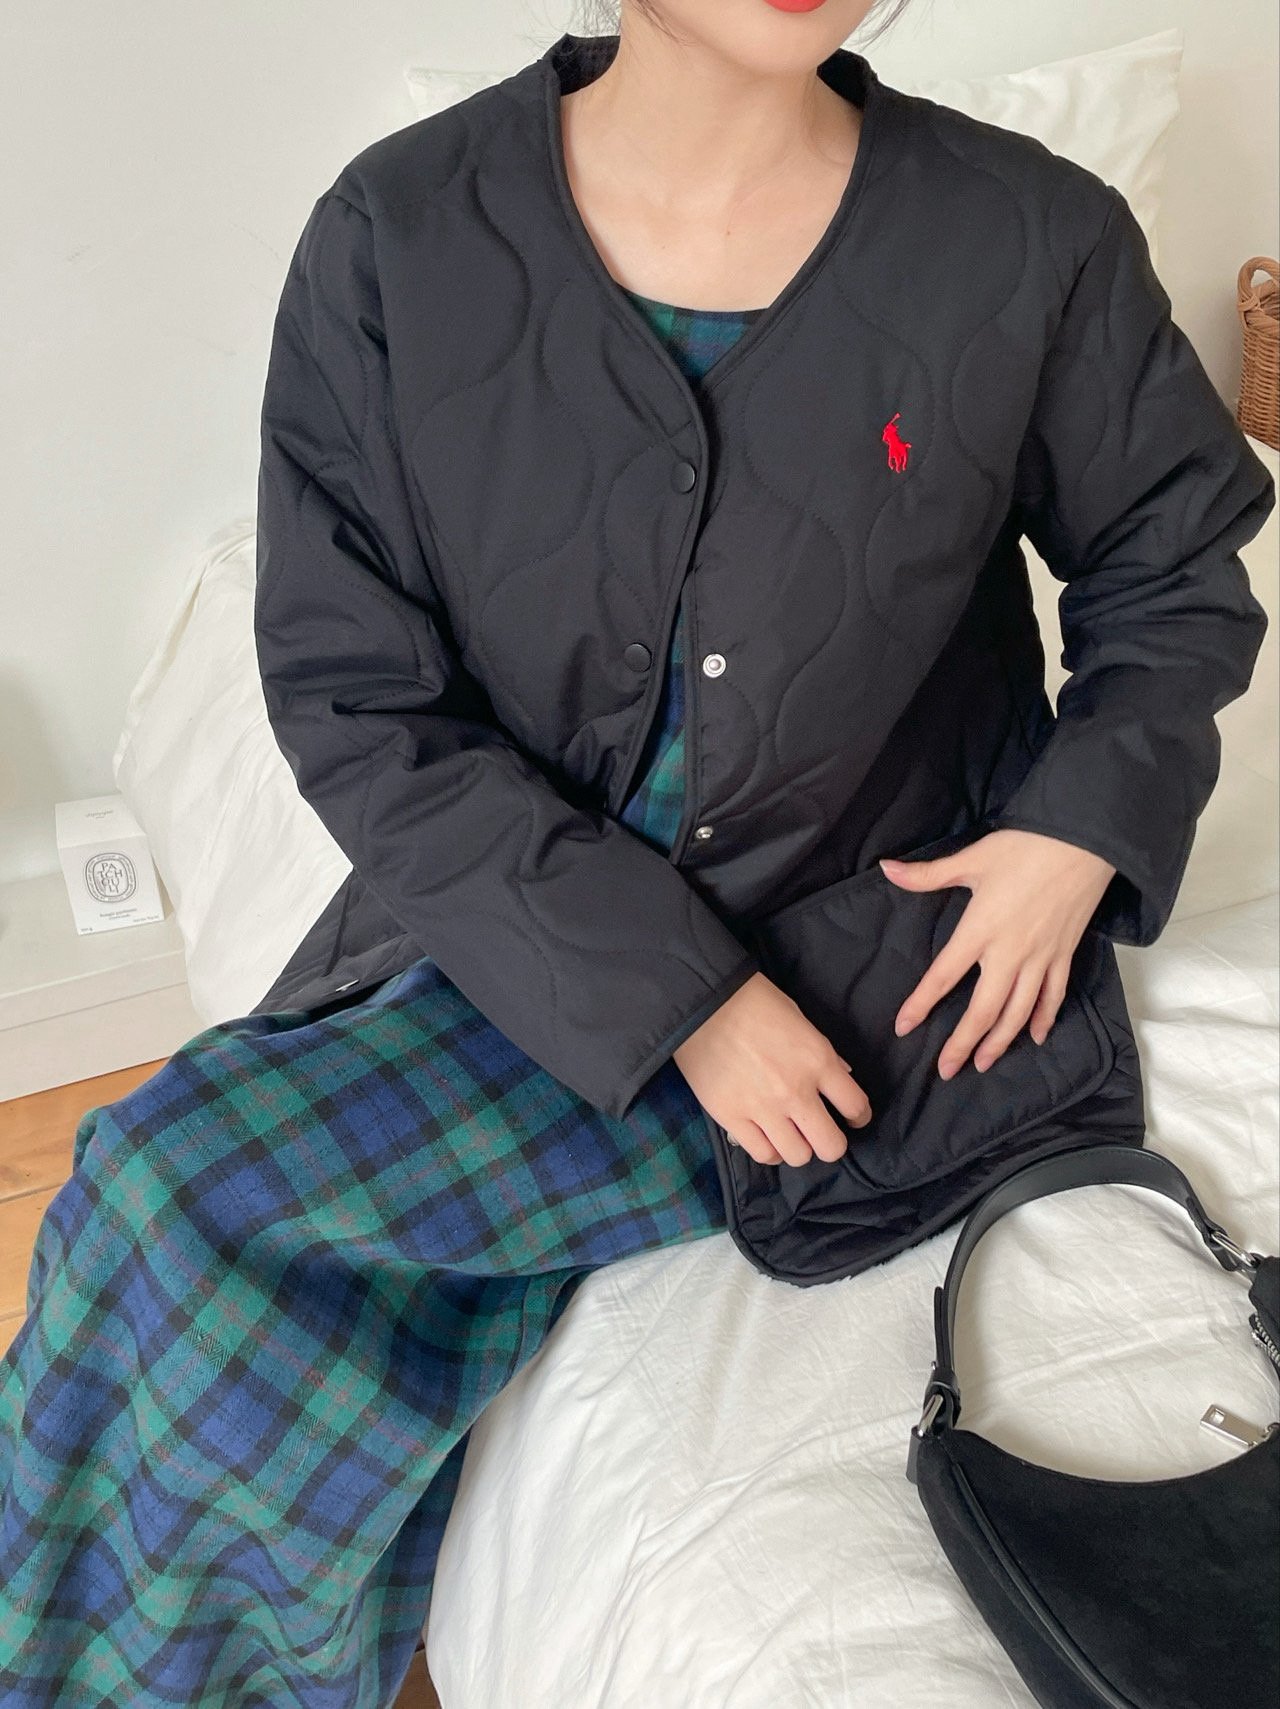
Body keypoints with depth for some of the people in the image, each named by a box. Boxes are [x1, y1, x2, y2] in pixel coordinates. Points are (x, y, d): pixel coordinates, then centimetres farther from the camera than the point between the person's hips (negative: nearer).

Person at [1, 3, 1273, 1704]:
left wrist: (1087, 823, -9)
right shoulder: (396, 237, -8)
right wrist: (676, 993, -16)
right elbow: (356, 705, -9)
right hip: (527, 925, 2)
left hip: (860, 954, -2)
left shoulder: (1033, 249, -8)